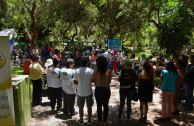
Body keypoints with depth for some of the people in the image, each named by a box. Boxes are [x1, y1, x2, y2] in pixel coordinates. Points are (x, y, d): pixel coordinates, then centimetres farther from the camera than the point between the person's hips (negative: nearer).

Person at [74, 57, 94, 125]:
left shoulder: (77, 71, -10)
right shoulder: (91, 71, -15)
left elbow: (76, 81, 2)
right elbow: (93, 80, -5)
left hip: (80, 92, 1)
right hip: (88, 92, -1)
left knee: (81, 107, 15)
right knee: (89, 107, 17)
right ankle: (89, 120, 28)